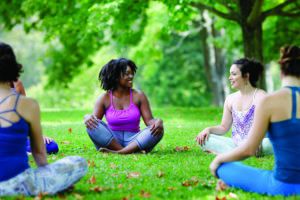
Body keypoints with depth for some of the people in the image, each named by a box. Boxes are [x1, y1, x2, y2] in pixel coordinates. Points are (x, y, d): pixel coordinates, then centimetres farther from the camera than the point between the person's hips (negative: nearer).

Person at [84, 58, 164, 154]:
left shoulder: (138, 95, 5)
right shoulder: (104, 98, 5)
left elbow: (149, 120, -2)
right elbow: (95, 118, -1)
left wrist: (158, 122, -25)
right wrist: (88, 117, -25)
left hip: (133, 141, 0)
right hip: (110, 141, 0)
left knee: (158, 131, -27)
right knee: (92, 125, -27)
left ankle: (117, 153, -40)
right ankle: (132, 151, -35)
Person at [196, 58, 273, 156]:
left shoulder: (260, 96, -4)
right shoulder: (230, 99, 14)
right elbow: (224, 127, 19)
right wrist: (208, 129, -2)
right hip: (235, 144, 5)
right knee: (202, 138, -11)